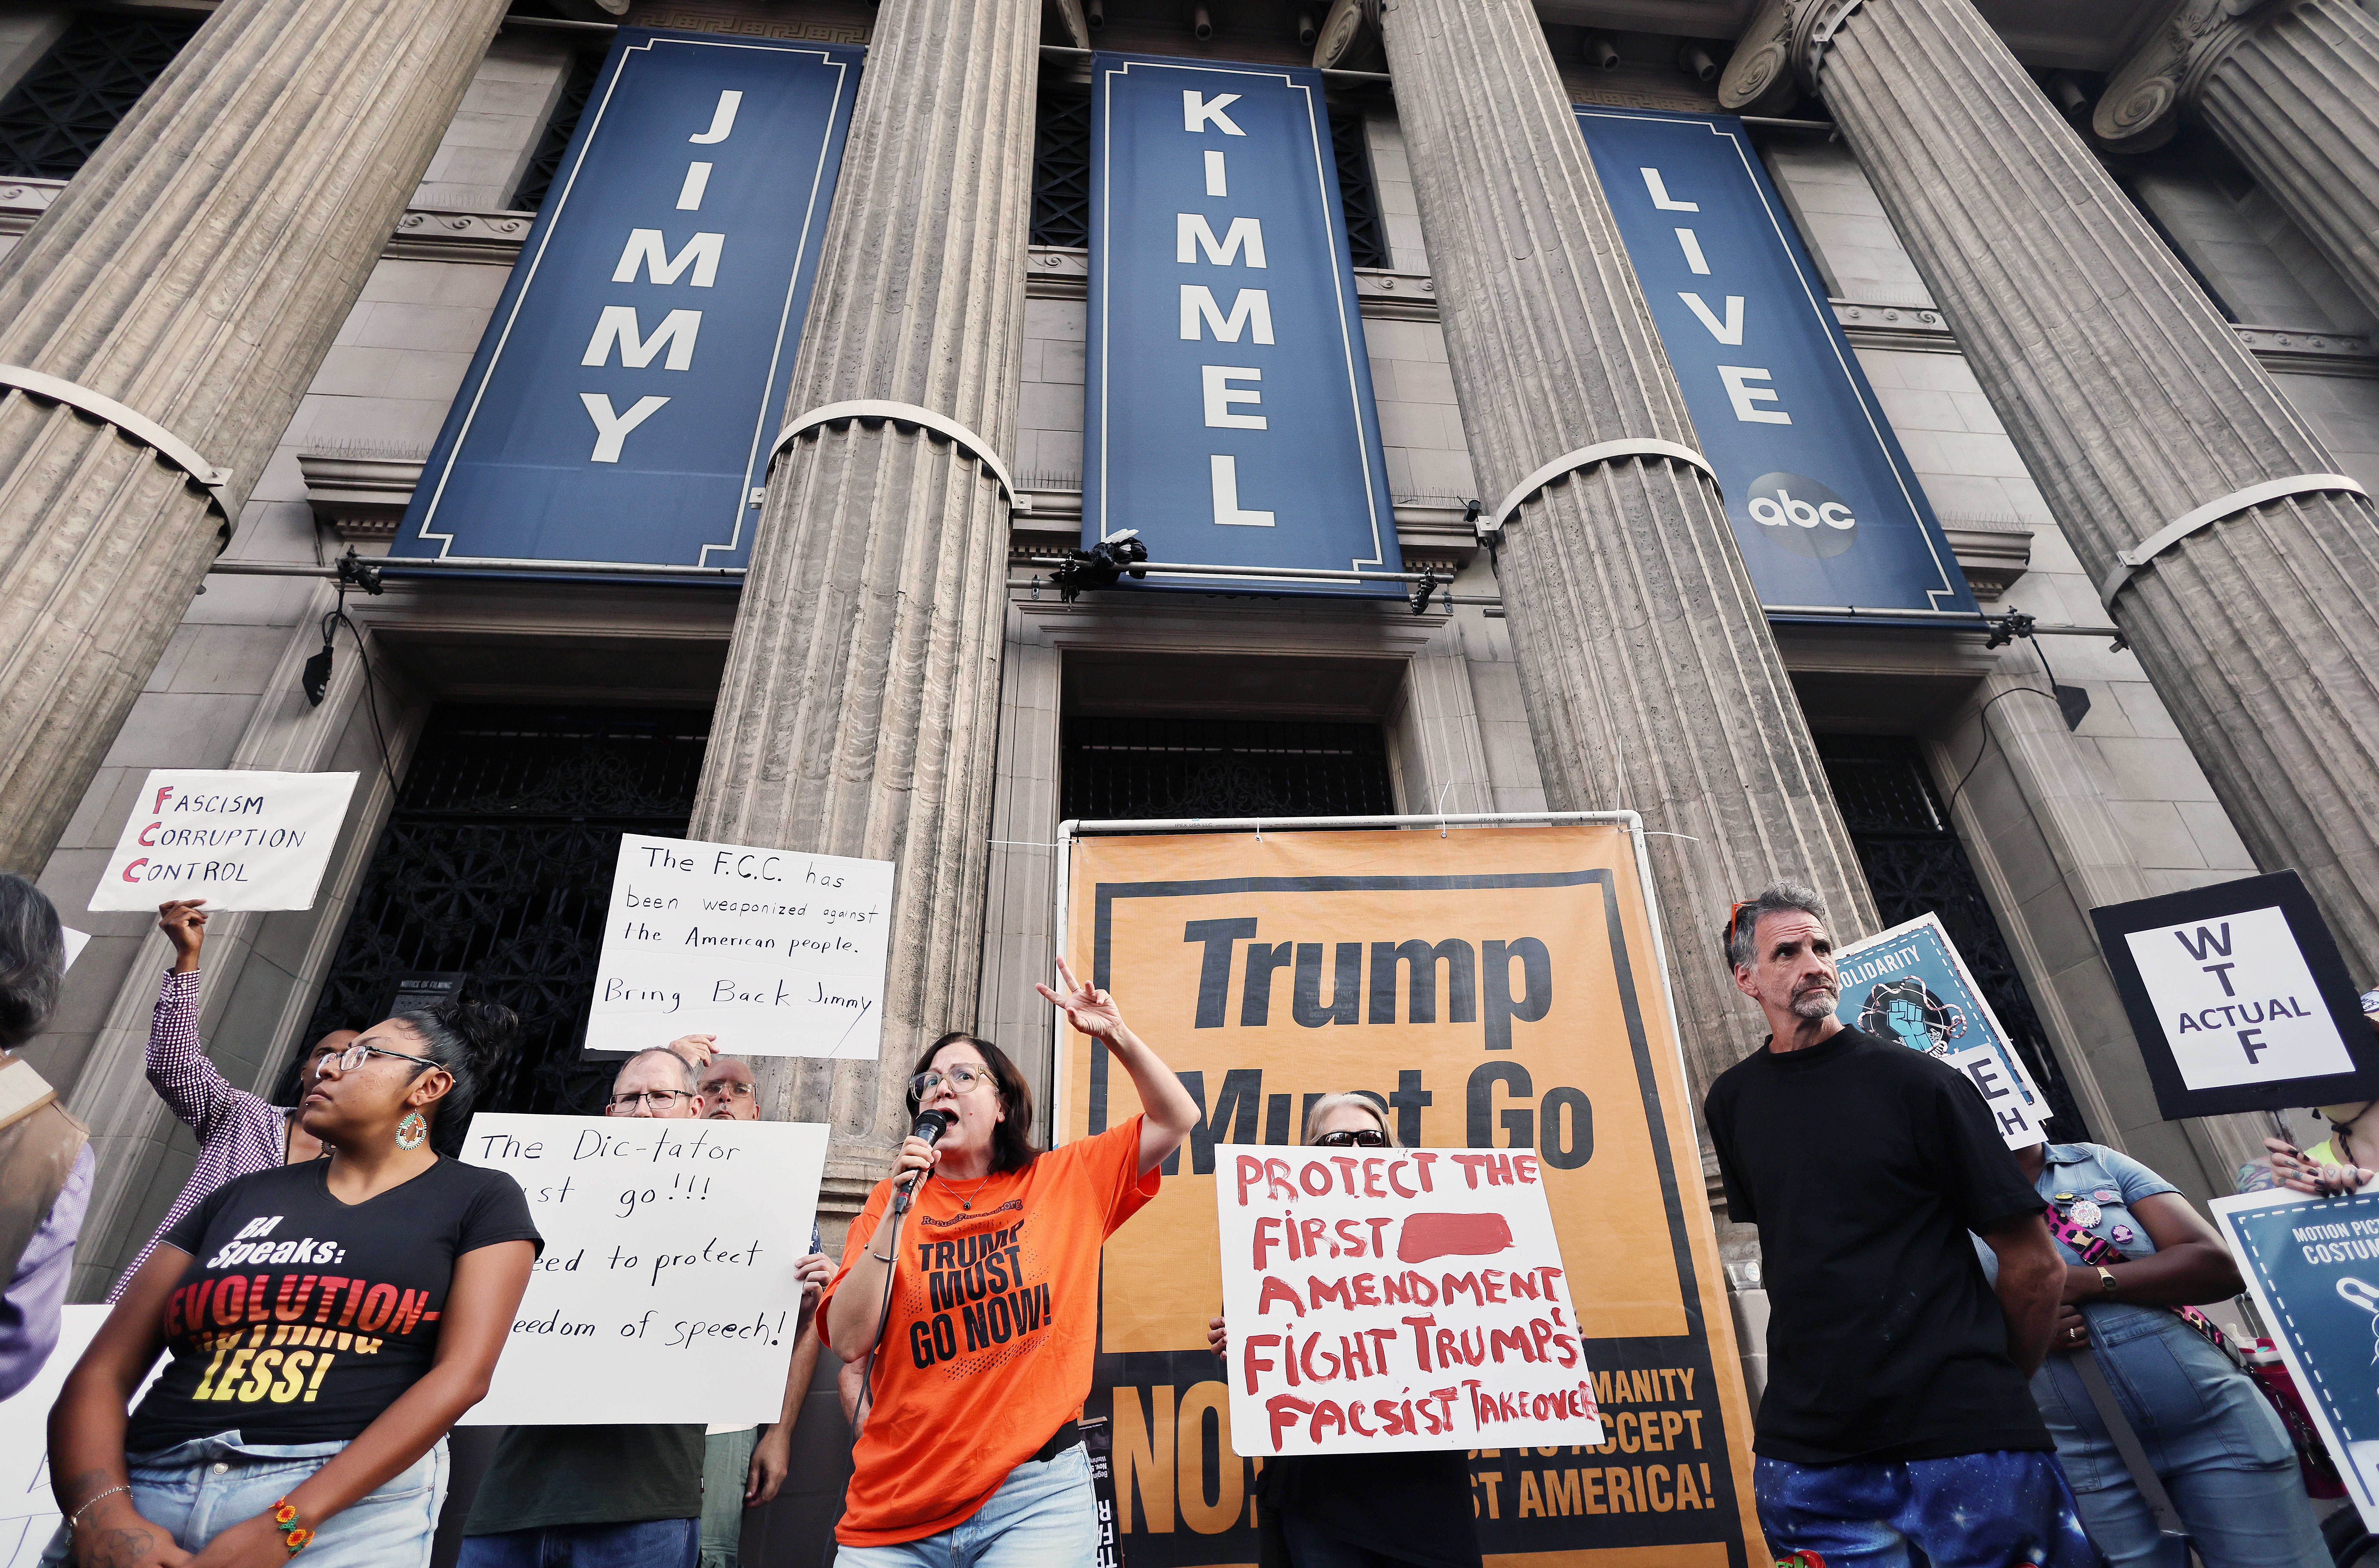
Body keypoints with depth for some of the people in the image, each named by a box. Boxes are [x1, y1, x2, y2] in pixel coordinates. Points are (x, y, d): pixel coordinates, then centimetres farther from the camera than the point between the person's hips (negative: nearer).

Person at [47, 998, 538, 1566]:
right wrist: (104, 1516, -9)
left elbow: (463, 1374, -8)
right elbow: (103, 1371, 9)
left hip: (349, 1497, -3)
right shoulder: (242, 1197, 15)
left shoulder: (482, 1200, 2)